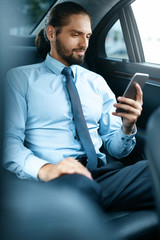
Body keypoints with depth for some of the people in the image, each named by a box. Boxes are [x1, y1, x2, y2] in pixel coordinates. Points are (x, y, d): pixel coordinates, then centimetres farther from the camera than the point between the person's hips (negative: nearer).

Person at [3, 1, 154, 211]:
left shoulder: (97, 82, 21)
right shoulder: (20, 78, 10)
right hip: (55, 179, -3)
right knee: (79, 185, -40)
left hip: (102, 173, 4)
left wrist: (127, 127, -4)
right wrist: (43, 169, -23)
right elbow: (9, 141, -4)